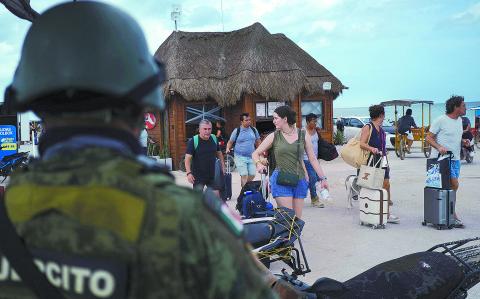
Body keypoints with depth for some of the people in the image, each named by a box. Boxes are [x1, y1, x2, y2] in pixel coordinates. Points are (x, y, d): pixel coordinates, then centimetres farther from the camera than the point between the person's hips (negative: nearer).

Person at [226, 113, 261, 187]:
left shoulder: (254, 130, 5)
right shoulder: (237, 131, -4)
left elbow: (258, 142, 17)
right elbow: (230, 142, 3)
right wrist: (228, 149, -14)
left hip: (251, 157, 4)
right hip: (240, 157, -4)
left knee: (252, 175, 5)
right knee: (244, 175, -10)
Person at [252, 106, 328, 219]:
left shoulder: (303, 135, 4)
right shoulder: (274, 136, 2)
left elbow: (313, 159, 9)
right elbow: (255, 153, 7)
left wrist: (323, 178, 7)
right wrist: (259, 164, -15)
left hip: (299, 181, 2)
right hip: (281, 181, -2)